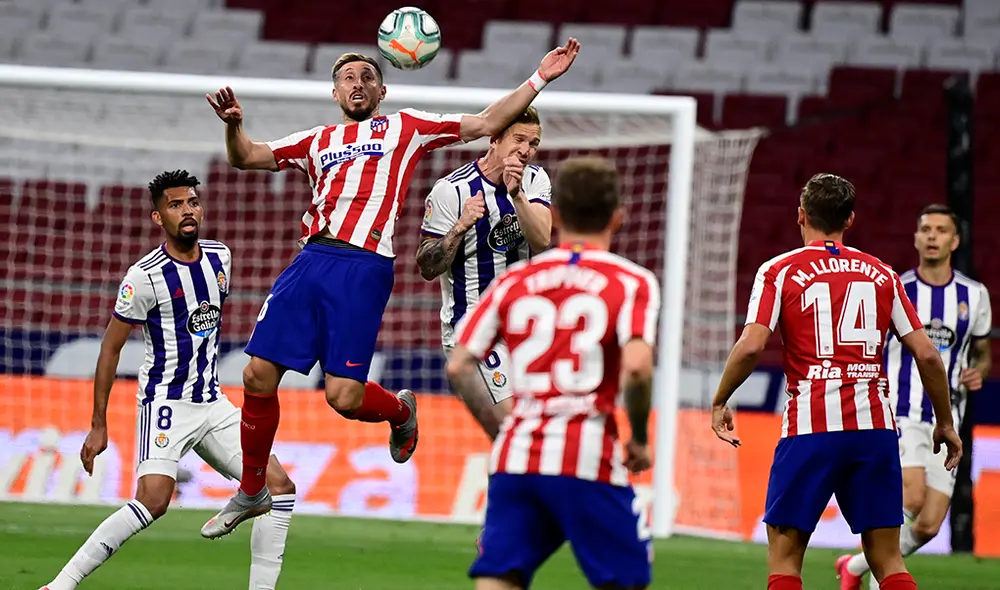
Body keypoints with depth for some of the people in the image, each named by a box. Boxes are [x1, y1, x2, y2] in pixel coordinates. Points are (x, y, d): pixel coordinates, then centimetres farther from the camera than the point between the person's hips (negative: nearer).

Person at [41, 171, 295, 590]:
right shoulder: (145, 276, -15)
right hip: (165, 402, -7)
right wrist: (98, 426, -9)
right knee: (153, 501, -25)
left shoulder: (220, 258, 5)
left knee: (280, 488, -1)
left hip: (213, 404, 7)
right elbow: (110, 349, -9)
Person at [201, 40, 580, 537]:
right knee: (258, 377, -1)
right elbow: (246, 158, 23)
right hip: (310, 260, 4)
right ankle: (251, 493, 16)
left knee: (344, 396, -11)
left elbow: (485, 124, 12)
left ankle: (400, 410, 25)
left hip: (363, 268, -4)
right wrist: (233, 124, 2)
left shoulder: (406, 127, 15)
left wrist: (539, 79, 6)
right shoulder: (318, 141, 24)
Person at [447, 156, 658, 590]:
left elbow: (458, 367, 7)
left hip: (515, 457, 3)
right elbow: (636, 367, -14)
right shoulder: (631, 282, 2)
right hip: (588, 460, -3)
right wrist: (640, 441, 0)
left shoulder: (514, 280, 12)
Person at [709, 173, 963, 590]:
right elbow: (926, 353, 8)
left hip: (811, 430, -3)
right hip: (875, 427, 3)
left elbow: (751, 345, -9)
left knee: (784, 553, 6)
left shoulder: (779, 271, 3)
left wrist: (720, 403, 4)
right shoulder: (881, 274, 13)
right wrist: (945, 423, 18)